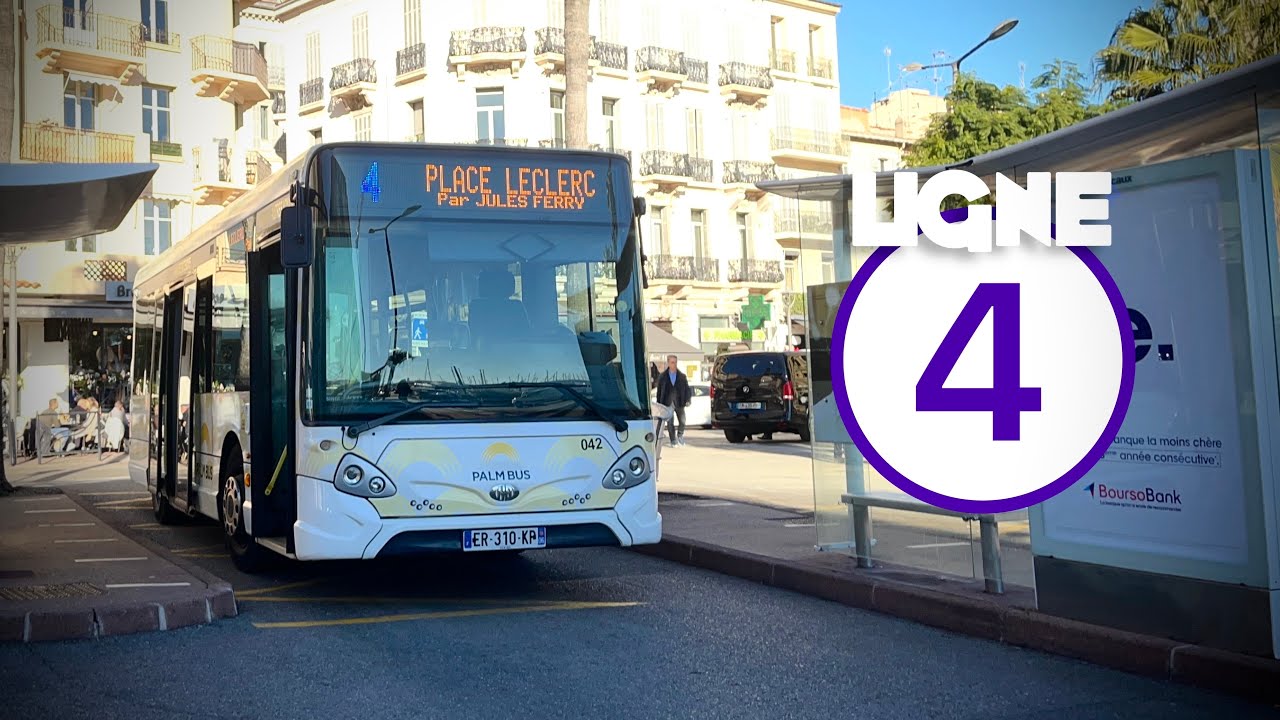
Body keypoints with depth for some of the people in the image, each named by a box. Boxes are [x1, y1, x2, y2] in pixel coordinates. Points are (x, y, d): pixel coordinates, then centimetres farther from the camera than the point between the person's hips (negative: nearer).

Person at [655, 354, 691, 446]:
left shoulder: (682, 376, 7)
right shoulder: (662, 377, 5)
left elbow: (687, 389, 6)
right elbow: (659, 391, 8)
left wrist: (688, 400, -7)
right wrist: (659, 404, 5)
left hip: (679, 403, 1)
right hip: (668, 403, -1)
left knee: (682, 421, 2)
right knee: (670, 423, -3)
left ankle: (680, 435, 28)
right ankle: (673, 441, 8)